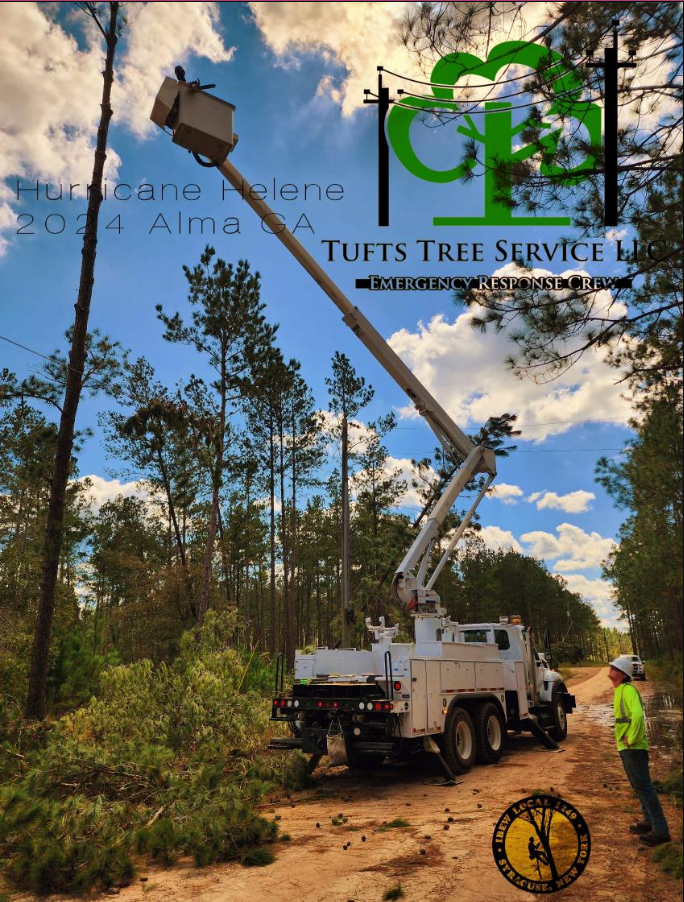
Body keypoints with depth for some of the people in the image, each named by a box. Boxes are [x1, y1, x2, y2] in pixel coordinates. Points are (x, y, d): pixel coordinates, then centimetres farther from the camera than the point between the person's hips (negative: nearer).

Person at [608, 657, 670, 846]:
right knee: (638, 785, 19)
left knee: (643, 786, -9)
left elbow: (637, 714, -30)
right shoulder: (619, 690, 14)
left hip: (633, 747, -10)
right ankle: (649, 821, 30)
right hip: (625, 747, 10)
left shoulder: (628, 689, -17)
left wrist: (632, 739, -23)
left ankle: (660, 830, -7)